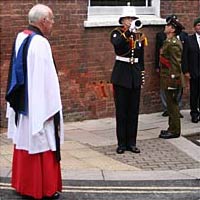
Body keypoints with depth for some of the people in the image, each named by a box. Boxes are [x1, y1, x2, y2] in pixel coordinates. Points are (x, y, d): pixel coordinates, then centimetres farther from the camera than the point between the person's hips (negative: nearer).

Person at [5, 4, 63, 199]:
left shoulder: (20, 38, 6)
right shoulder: (40, 42, -19)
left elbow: (17, 72, 11)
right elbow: (46, 78, -20)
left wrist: (15, 102, 16)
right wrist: (52, 108, -14)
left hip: (21, 104, 8)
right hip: (38, 106, -8)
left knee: (24, 142, 15)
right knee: (41, 144, 1)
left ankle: (23, 184, 24)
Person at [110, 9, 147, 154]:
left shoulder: (140, 35, 10)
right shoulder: (116, 33, -2)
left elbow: (141, 58, 15)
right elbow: (117, 44, -27)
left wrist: (142, 76, 12)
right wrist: (129, 31, -35)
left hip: (135, 76, 4)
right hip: (121, 76, -4)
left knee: (133, 111, 6)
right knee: (121, 111, 0)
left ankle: (131, 143, 13)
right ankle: (121, 143, 7)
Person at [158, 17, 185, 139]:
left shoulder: (173, 43, -18)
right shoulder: (169, 42, 14)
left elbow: (176, 64, -21)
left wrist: (173, 81, -21)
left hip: (172, 79, -10)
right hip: (168, 79, 10)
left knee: (172, 104, -2)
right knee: (171, 105, 15)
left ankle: (175, 131, 6)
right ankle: (172, 129, 24)